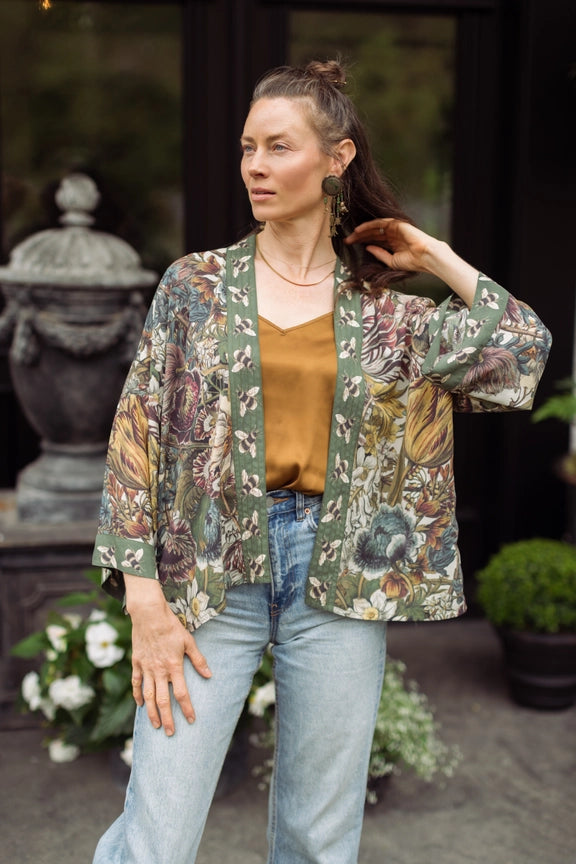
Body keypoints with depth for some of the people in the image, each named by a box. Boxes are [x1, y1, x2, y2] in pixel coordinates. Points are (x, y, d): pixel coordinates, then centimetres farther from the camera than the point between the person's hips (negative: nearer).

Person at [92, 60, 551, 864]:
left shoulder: (385, 308, 5)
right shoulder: (196, 283, 2)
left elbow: (527, 347, 4)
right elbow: (138, 433, -2)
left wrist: (434, 256, 5)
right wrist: (145, 600, -8)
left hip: (339, 580, 1)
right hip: (211, 574, -1)